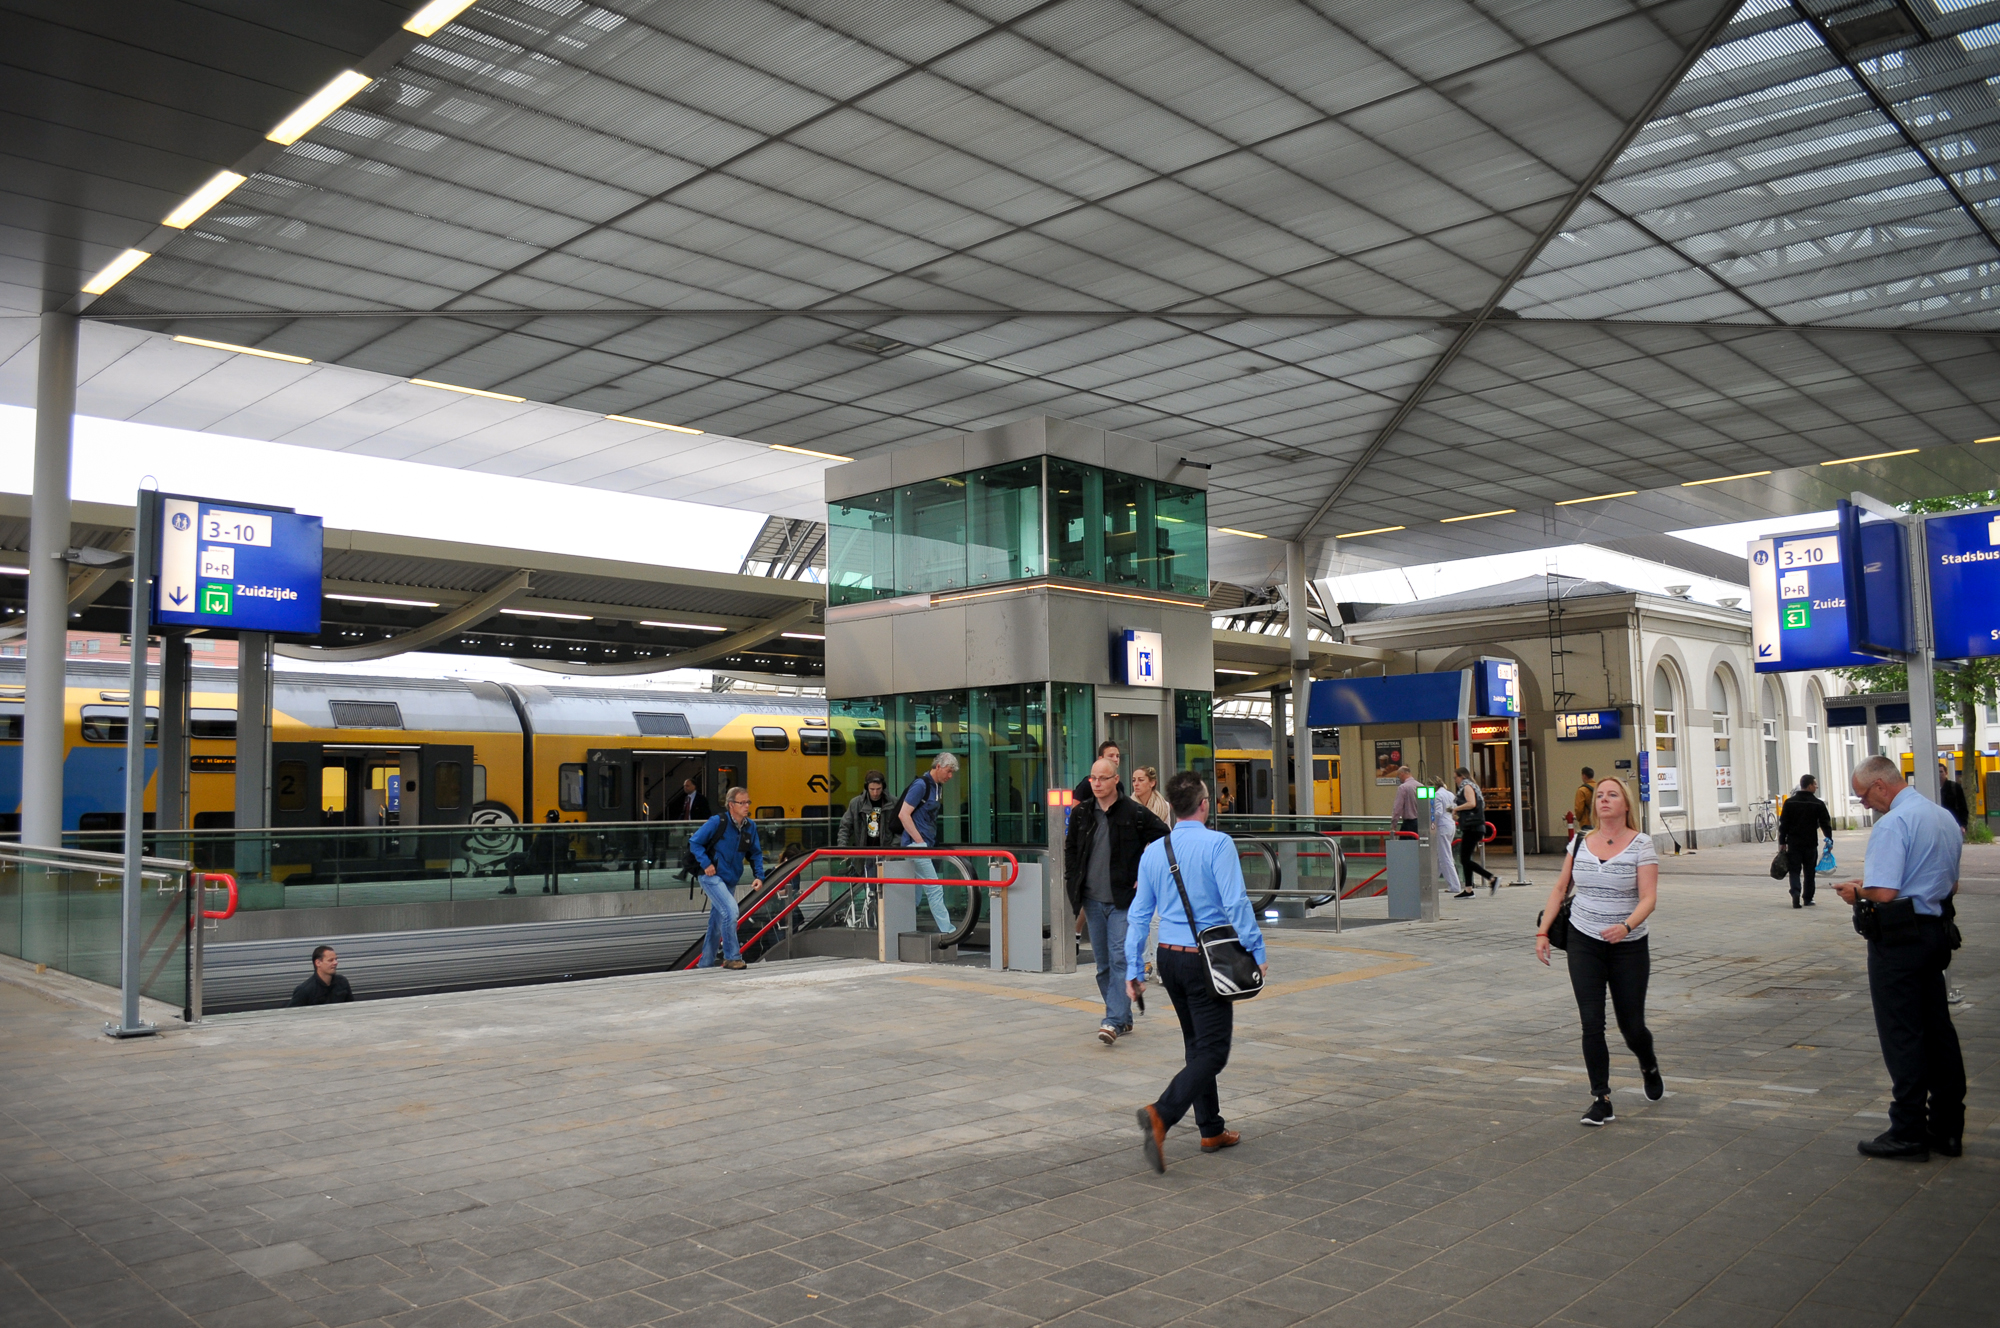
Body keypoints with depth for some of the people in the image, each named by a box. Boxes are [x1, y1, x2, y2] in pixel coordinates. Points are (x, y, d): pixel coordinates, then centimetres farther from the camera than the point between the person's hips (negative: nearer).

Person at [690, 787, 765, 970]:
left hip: (730, 880, 7)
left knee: (717, 924, 14)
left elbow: (756, 853, 13)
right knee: (730, 910, -23)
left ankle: (705, 964, 26)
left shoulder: (750, 827, 3)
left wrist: (759, 876, 0)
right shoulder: (717, 822, -14)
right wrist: (706, 863, -19)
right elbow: (694, 843, -8)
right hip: (712, 877, -7)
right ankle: (731, 957, -14)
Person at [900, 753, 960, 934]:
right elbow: (903, 814, -18)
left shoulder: (937, 786, 14)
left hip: (926, 846, 9)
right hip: (917, 846, -9)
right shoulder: (920, 785, -14)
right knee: (934, 889, -8)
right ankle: (946, 929, -6)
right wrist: (919, 841, -17)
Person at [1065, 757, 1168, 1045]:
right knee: (1104, 964, 10)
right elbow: (1070, 852, 18)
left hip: (1123, 900, -5)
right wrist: (1074, 890, 11)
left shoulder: (1135, 813, -6)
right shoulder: (1080, 814, 7)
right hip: (1092, 901, 5)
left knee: (1120, 960, -12)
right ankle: (1123, 1018, 22)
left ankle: (1114, 1021, -14)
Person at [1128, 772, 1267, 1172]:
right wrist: (1256, 952, -9)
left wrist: (1132, 967, 12)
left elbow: (1139, 913, 7)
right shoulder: (1218, 844, -12)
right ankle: (1161, 1115, -21)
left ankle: (1212, 1131, 25)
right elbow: (1236, 903, -17)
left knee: (1197, 1045, 19)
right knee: (1212, 1051, -3)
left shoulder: (1153, 851, 5)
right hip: (1207, 959, -6)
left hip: (1169, 958, 7)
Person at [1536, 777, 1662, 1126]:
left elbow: (1648, 898, -15)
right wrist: (1543, 931, 5)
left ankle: (1649, 1067, 41)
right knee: (1591, 1022, -5)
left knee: (1631, 1025, 7)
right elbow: (1560, 890, 11)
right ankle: (1601, 1100, 4)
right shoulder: (1579, 843, 4)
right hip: (1584, 942, 2)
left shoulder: (1641, 845, -7)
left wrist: (1626, 926, -33)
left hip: (1628, 946, -2)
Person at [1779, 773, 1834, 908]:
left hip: (1793, 843, 1)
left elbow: (1783, 824, 1)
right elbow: (1825, 824, -1)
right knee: (1809, 872, 12)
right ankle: (1808, 898, 17)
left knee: (1795, 870, 3)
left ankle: (1795, 892, -19)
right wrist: (1829, 840, 9)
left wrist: (1782, 842, 6)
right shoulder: (1818, 804, -3)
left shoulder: (1789, 802, 1)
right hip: (1811, 844, -1)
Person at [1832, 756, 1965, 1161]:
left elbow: (1883, 893, -25)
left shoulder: (1893, 824, -19)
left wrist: (1856, 892, -4)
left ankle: (1908, 1133, 5)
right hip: (1936, 931, 9)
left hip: (1898, 940, -9)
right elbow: (1950, 884, 21)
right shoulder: (1945, 817, 11)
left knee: (1902, 1035, -1)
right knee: (1938, 1032, 14)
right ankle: (1946, 1128, 22)